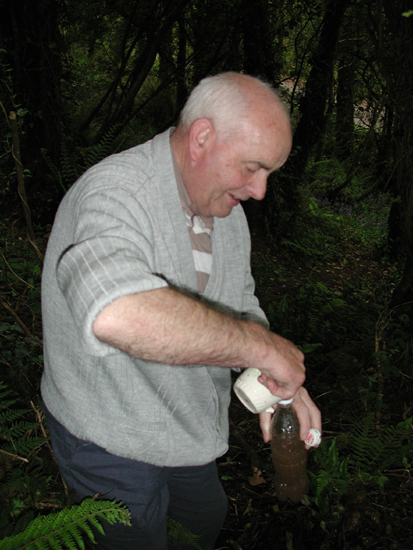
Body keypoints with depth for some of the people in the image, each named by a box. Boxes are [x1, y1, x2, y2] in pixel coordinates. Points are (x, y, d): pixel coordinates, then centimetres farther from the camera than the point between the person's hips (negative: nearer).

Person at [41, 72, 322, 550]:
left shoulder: (225, 207, -2)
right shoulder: (115, 192, -32)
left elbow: (239, 309, 7)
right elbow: (115, 314, -53)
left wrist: (274, 380, -12)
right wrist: (260, 346, -43)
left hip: (187, 425, 8)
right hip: (108, 439, -8)